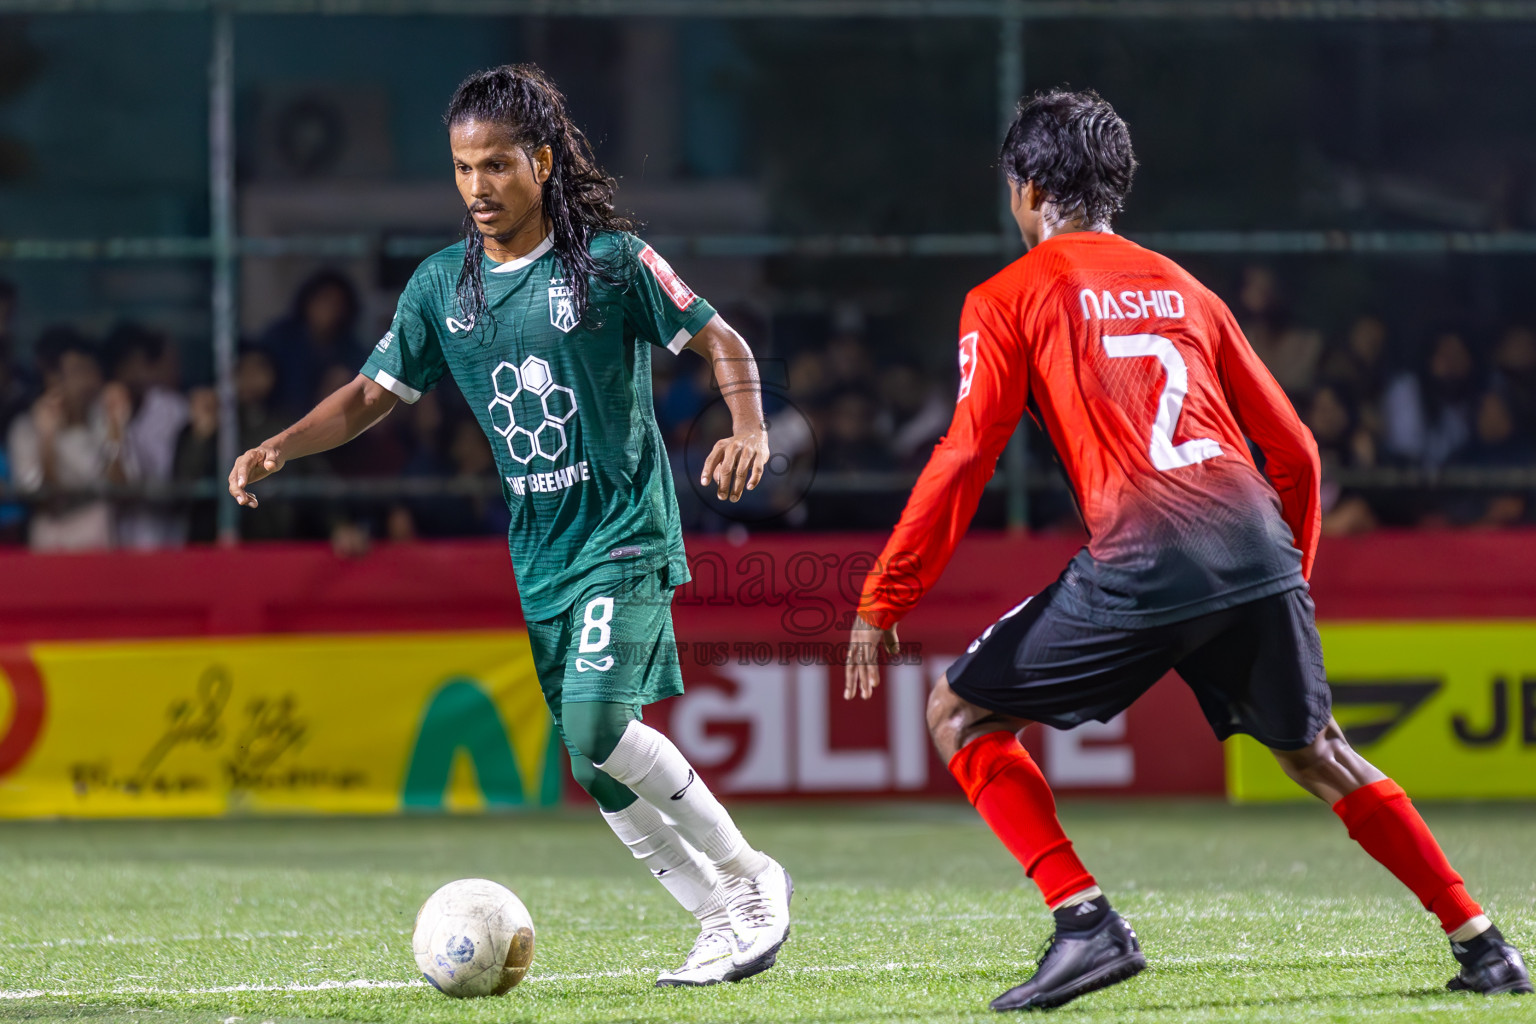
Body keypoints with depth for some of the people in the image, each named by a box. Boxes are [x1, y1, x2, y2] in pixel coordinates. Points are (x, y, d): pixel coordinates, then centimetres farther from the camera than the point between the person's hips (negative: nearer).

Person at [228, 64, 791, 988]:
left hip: (625, 535, -6)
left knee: (596, 721, -22)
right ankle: (722, 923, 15)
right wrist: (279, 447, -5)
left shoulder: (609, 260, -8)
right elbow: (374, 395, 11)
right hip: (536, 554, 6)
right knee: (594, 762, 3)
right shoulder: (443, 286, 5)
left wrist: (750, 432, -21)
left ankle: (748, 874, -5)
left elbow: (721, 343, -2)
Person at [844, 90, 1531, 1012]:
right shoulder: (1182, 288, 24)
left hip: (1142, 557, -5)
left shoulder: (1010, 299, 10)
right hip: (1258, 546, 5)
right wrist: (1289, 575, 35)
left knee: (962, 713, 9)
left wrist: (881, 604, 5)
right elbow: (1295, 450, 22)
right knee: (1314, 753, 23)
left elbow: (965, 461, 1)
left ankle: (1087, 923, -5)